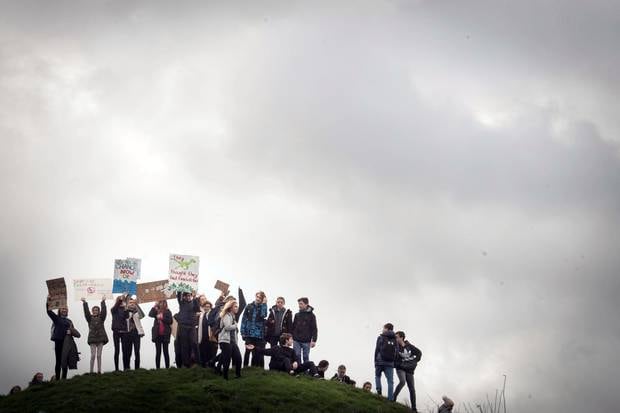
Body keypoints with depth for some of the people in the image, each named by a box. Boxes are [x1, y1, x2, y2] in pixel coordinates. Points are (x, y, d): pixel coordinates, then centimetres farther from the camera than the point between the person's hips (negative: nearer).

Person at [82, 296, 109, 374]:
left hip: (100, 338, 1)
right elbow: (86, 312, -5)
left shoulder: (101, 318, 8)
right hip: (92, 338, -1)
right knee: (93, 355, -5)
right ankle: (91, 371, -3)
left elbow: (104, 311, -4)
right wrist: (84, 303, -14)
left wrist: (103, 302, -11)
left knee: (99, 356, 4)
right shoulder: (90, 318, 7)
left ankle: (99, 371, 6)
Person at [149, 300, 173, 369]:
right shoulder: (156, 311, 8)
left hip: (165, 335, -2)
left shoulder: (168, 312, 1)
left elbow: (170, 321, -8)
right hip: (157, 335, 2)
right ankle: (157, 368, 6)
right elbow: (150, 314, -9)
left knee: (165, 352, 1)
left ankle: (167, 367, 3)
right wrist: (154, 307, -10)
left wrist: (162, 317, -14)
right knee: (158, 352, 4)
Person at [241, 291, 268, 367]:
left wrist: (264, 304, -11)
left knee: (258, 353, -1)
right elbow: (244, 319, 6)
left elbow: (263, 315, -14)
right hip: (249, 333, 0)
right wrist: (243, 332, -1)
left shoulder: (263, 307, 7)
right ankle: (245, 367, 8)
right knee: (248, 351, 2)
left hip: (259, 334, 0)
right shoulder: (249, 306, 7)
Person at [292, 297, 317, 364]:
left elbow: (314, 329, -5)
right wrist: (291, 337, 8)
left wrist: (314, 340, -11)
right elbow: (293, 327, 13)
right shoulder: (297, 315, 8)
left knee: (306, 357, 4)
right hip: (296, 340, 3)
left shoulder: (311, 315, -3)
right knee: (297, 356, 3)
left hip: (306, 341, -3)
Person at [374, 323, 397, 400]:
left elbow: (377, 350, -2)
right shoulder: (395, 339, 9)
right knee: (390, 381, 1)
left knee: (377, 376, 20)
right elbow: (396, 352, 7)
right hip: (390, 363, 2)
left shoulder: (381, 338, 0)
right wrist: (393, 362, 13)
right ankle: (390, 399, -8)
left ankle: (379, 390, -2)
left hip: (380, 361, -2)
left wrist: (375, 362, 3)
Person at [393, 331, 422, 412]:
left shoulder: (409, 346, 1)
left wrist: (415, 361, 6)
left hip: (409, 370, 3)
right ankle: (393, 398, -26)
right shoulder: (395, 346, -6)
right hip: (400, 368, -3)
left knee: (412, 389, 3)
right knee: (402, 382, -31)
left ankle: (413, 407, 8)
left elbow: (419, 352, 13)